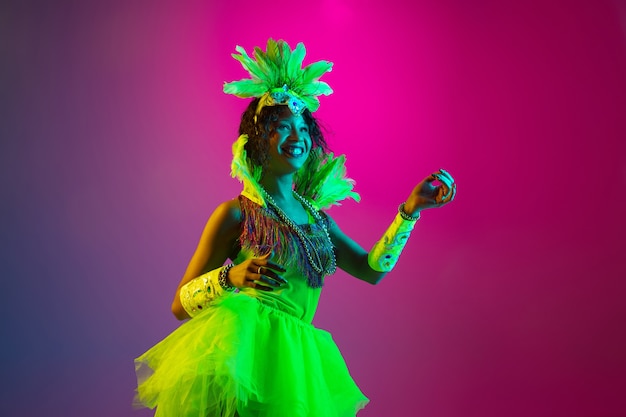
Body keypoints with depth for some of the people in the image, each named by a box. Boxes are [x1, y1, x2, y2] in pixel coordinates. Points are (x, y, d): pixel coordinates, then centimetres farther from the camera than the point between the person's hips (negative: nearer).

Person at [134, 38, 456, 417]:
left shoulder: (315, 216, 11)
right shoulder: (237, 214, -6)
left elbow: (371, 269, 9)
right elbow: (180, 305, -6)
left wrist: (411, 209, 2)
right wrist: (230, 277, -26)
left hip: (297, 362, 5)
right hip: (242, 354, -5)